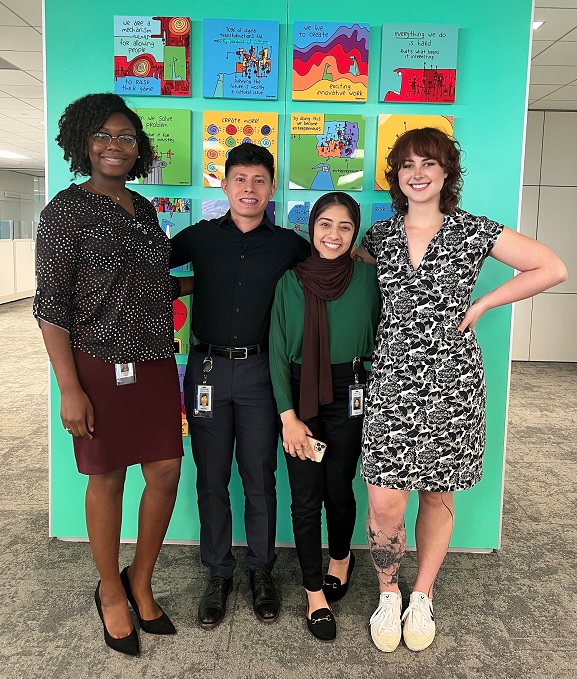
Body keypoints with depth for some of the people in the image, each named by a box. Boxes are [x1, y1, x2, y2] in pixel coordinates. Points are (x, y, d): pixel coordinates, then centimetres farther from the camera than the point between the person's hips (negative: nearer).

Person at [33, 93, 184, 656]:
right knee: (108, 480, 7)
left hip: (156, 365, 6)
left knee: (166, 472, 8)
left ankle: (140, 580, 31)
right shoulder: (67, 209, -7)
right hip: (101, 368, -6)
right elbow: (51, 306, -10)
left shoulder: (142, 208, 12)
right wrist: (70, 390, -15)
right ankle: (111, 592, 30)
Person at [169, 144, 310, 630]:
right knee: (211, 479, 9)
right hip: (208, 369, 1)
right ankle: (218, 573, 26)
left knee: (260, 478, 8)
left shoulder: (288, 245, 4)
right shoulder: (200, 236, 6)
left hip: (259, 371, -1)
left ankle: (262, 571, 27)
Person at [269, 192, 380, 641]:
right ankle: (315, 594, 21)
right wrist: (288, 417, -8)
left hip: (349, 396, 0)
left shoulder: (367, 278, -3)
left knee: (339, 488, 12)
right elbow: (278, 351, -3)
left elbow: (378, 342, 3)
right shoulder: (291, 280, -2)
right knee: (305, 498, 4)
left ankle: (341, 559, 42)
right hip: (299, 396, 1)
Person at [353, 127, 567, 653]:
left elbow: (552, 269, 0)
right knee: (385, 506, -2)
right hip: (393, 379, 2)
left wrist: (481, 304, -3)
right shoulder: (380, 235, 8)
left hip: (452, 381, -1)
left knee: (437, 494, 11)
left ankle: (423, 597, 33)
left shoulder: (473, 231, 0)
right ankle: (389, 594, 25)